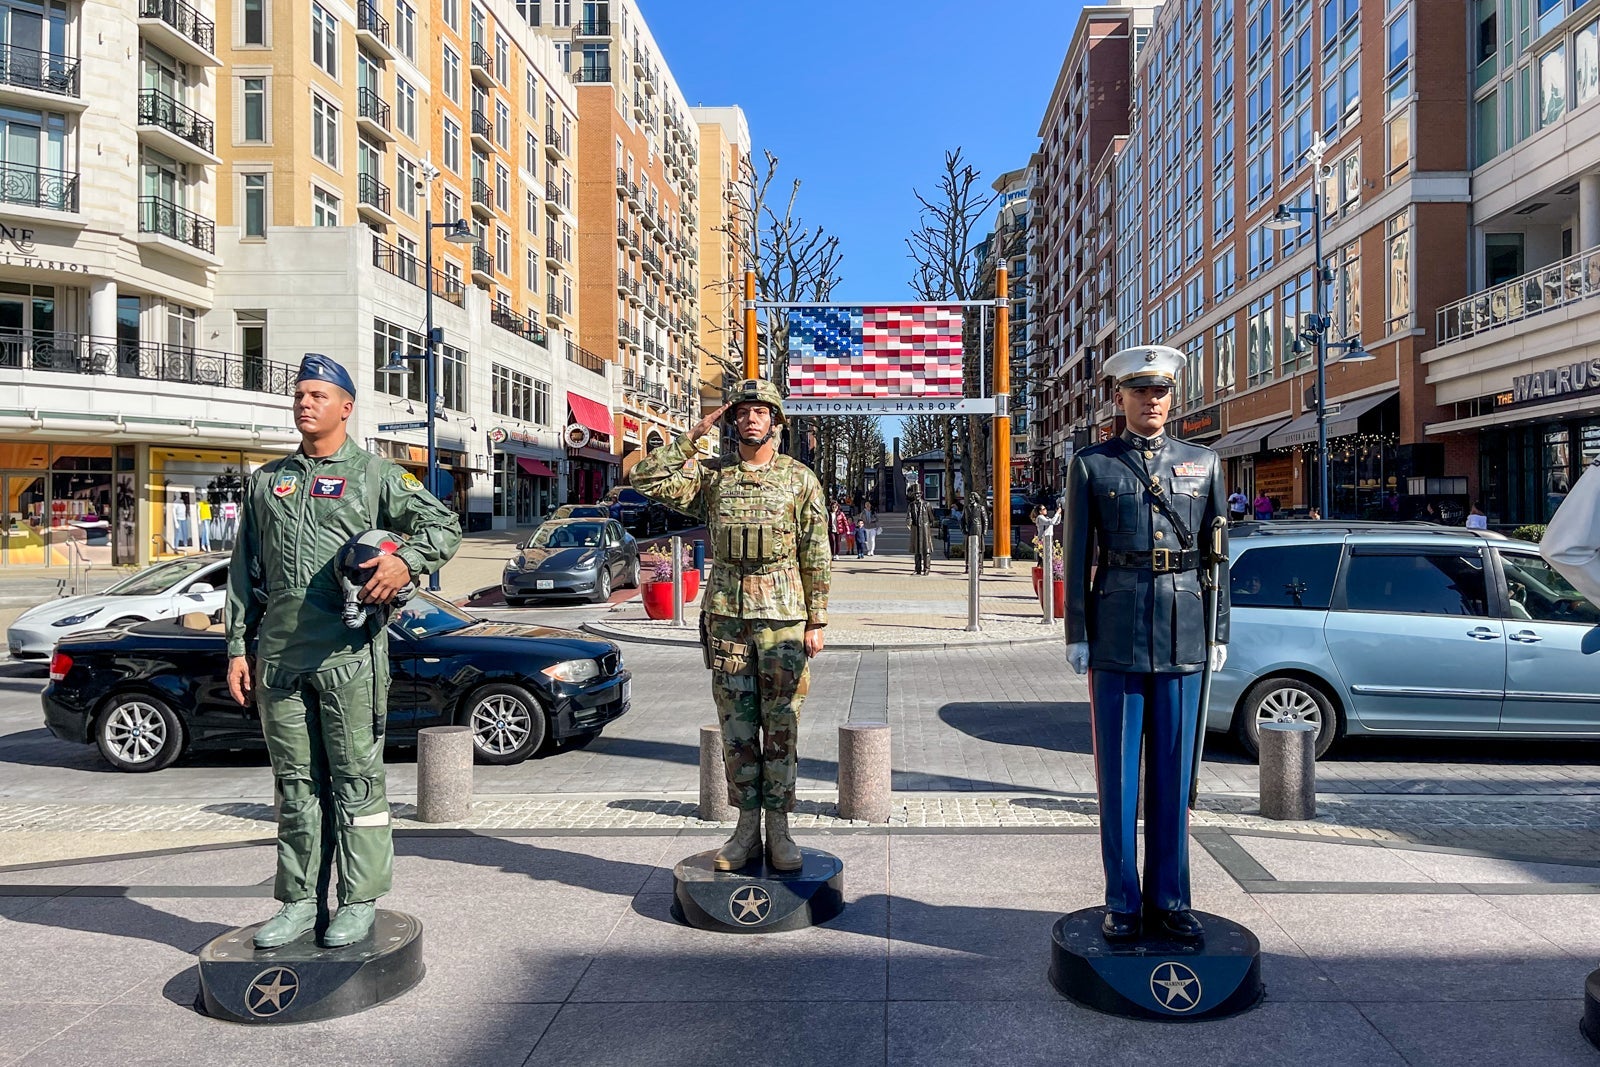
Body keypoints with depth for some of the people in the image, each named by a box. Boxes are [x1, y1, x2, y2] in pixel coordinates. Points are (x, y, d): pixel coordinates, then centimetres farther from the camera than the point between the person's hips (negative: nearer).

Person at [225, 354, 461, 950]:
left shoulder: (374, 475, 5)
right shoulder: (266, 482, 18)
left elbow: (444, 525, 4)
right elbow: (244, 573, 18)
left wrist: (407, 561, -15)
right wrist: (238, 648, 11)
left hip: (347, 651, -4)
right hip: (278, 653, 5)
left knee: (356, 779, 0)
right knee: (296, 783, 10)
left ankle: (359, 903, 9)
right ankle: (299, 901, 19)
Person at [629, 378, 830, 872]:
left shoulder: (800, 479, 3)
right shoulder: (712, 476, 8)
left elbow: (816, 556, 2)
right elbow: (647, 478, -1)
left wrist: (816, 622, -3)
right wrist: (693, 436, -2)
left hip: (783, 618, -2)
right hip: (726, 618, 2)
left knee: (780, 728, 3)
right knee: (737, 729, 7)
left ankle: (778, 829, 12)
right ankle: (746, 827, 17)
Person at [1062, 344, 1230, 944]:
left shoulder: (1204, 463, 10)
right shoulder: (1092, 465, 4)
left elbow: (1216, 555, 11)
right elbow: (1077, 556, 3)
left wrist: (1219, 633, 6)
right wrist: (1077, 635, -1)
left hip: (1183, 637, 2)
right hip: (1116, 636, -2)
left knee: (1173, 773, 8)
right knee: (1118, 775, 4)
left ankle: (1169, 900, 20)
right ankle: (1123, 903, 15)